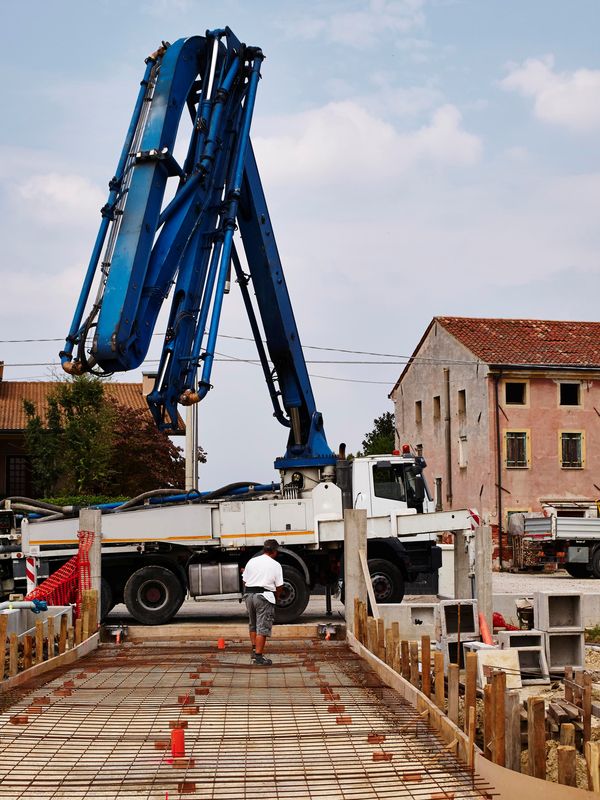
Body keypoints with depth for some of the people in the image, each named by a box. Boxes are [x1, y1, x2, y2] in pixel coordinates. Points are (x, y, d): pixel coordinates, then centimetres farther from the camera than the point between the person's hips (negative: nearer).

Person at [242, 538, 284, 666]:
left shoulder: (251, 561, 10)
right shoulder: (275, 565, -2)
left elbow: (245, 581, 10)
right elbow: (279, 586, -2)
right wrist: (276, 597, 16)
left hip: (249, 594, 5)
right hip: (264, 596, -5)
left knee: (253, 625, 21)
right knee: (262, 627, -3)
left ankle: (254, 651, 23)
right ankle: (258, 657, -5)